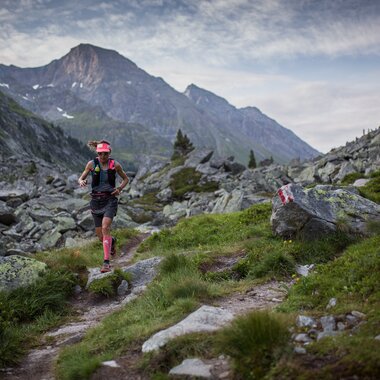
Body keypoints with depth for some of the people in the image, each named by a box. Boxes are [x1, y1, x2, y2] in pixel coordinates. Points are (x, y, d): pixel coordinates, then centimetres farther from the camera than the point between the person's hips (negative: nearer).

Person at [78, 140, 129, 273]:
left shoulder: (115, 164, -3)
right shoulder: (92, 164, -2)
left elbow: (126, 179, 11)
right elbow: (81, 178, 6)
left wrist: (119, 188, -6)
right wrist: (81, 182, -17)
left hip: (110, 199, -2)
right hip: (96, 200, 2)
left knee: (105, 228, -23)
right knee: (100, 236, 5)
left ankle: (106, 262, -20)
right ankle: (112, 241, 42)